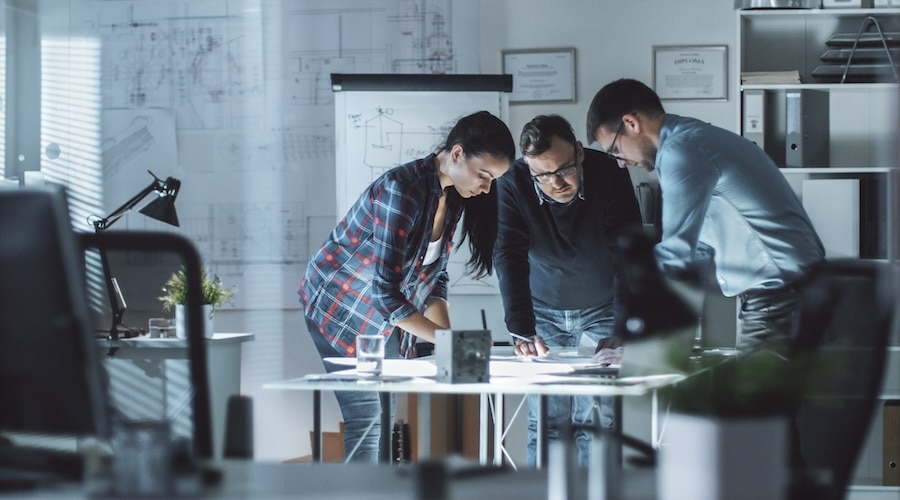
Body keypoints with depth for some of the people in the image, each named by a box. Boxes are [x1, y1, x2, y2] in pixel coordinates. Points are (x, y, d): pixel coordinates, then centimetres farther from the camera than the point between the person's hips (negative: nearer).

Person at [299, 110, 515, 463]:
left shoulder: (453, 198, -2)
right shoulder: (402, 191, -29)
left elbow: (434, 276, 6)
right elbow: (384, 292, -31)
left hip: (388, 320, 8)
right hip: (343, 311, -8)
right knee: (368, 425, -11)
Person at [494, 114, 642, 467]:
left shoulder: (609, 176, -22)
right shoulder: (514, 186, -20)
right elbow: (509, 259, -24)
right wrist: (523, 332, -36)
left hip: (601, 310, -1)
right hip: (544, 311, 1)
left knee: (597, 421, -5)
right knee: (545, 423, -1)